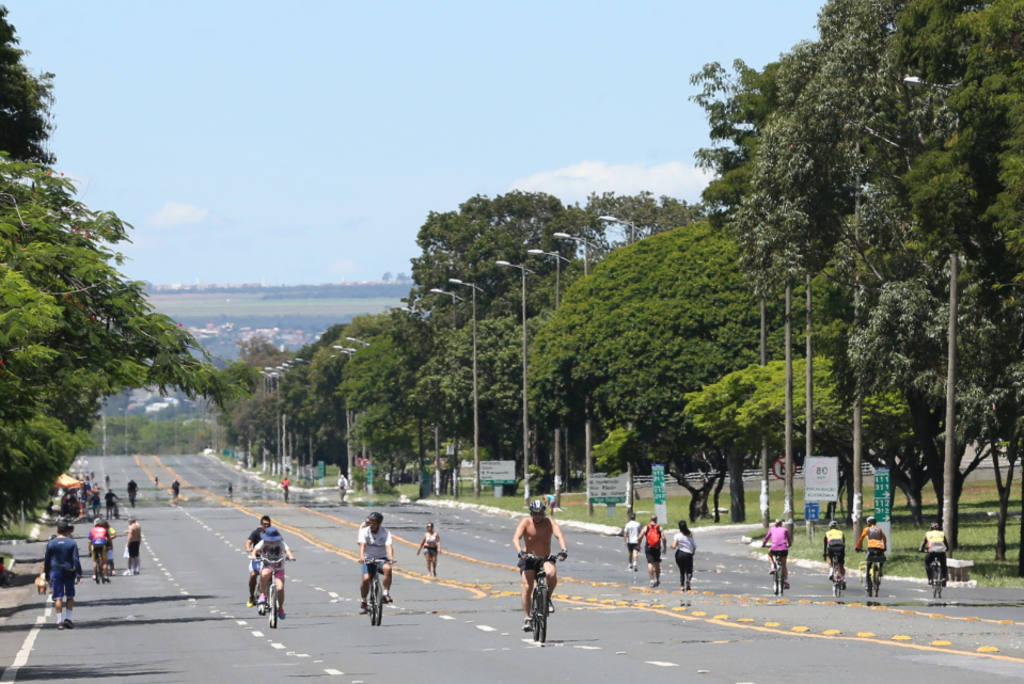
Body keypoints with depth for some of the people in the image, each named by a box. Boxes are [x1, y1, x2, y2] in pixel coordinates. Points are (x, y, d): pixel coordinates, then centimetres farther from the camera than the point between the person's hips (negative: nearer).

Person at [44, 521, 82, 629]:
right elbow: (76, 560, -6)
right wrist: (79, 575, -4)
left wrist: (47, 575, 13)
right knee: (70, 596, 12)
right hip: (69, 572, 0)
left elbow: (46, 560, 4)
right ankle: (68, 618, 3)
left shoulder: (51, 543, 0)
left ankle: (59, 621, -6)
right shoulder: (72, 543, -2)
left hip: (55, 572, 0)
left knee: (58, 598, 0)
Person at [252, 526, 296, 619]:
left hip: (278, 569, 1)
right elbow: (256, 549, -19)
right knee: (265, 574, -39)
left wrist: (290, 556, -43)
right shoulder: (263, 543, -5)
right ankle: (262, 594, -16)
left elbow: (287, 550, -22)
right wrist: (253, 555, -41)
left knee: (280, 588, -17)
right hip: (266, 567, -1)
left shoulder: (281, 543, -5)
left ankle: (280, 608, 8)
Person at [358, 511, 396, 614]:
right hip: (368, 559, 1)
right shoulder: (364, 531, -8)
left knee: (387, 568, -34)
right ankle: (363, 602, 2)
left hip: (381, 558, -1)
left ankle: (386, 594, -24)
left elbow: (389, 546, -25)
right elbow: (362, 545, -24)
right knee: (366, 579, -21)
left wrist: (391, 557, -46)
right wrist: (361, 556, -44)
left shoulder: (386, 533, -10)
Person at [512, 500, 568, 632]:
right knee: (527, 588, -17)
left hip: (545, 559, 0)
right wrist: (520, 551, -41)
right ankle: (527, 618, -6)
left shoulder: (549, 522, -6)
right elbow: (516, 538, -21)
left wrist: (563, 550, -39)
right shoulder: (525, 522, -8)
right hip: (528, 560, 0)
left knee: (552, 574, -32)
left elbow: (559, 535, -19)